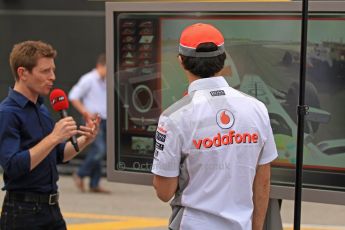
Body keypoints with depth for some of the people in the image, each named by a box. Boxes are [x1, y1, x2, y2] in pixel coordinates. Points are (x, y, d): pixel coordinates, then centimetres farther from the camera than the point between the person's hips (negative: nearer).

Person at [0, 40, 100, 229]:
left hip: (51, 208, 8)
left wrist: (84, 140, 2)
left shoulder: (41, 109, 11)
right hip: (22, 212, -8)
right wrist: (53, 137, -26)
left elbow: (57, 155, 19)